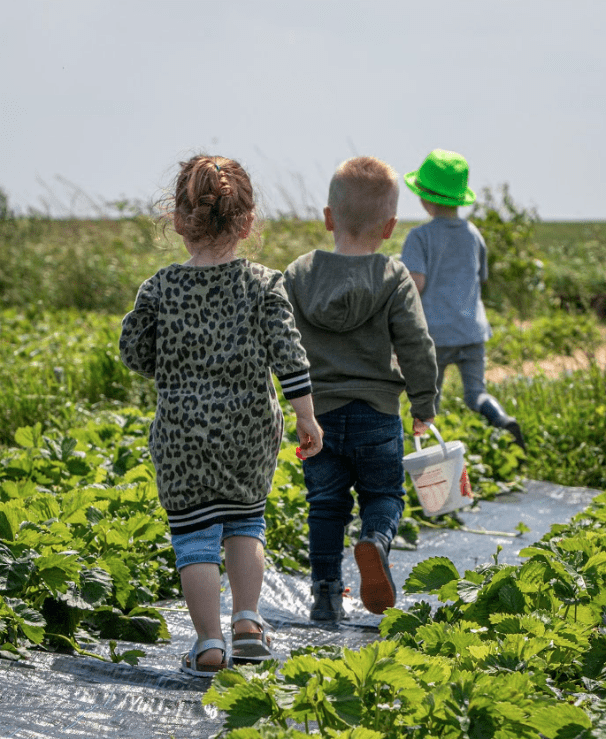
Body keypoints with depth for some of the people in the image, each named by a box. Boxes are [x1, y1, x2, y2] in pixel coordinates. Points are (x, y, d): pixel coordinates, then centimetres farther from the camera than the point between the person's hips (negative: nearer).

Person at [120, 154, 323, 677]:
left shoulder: (160, 289, -7)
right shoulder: (264, 285, -6)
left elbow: (135, 354, 1)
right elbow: (288, 353, -10)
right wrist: (307, 417, -5)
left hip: (183, 432, -2)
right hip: (251, 427, 2)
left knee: (194, 534, 4)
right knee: (245, 520, 23)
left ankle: (209, 643, -1)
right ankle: (247, 621, 14)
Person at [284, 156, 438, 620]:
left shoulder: (299, 274, 1)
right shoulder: (394, 278, -7)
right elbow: (416, 346, -10)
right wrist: (424, 406, 2)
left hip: (319, 412, 2)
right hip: (377, 415, -2)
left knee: (326, 505, 12)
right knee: (383, 494, 13)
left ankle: (327, 594, 8)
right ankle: (376, 539, -19)